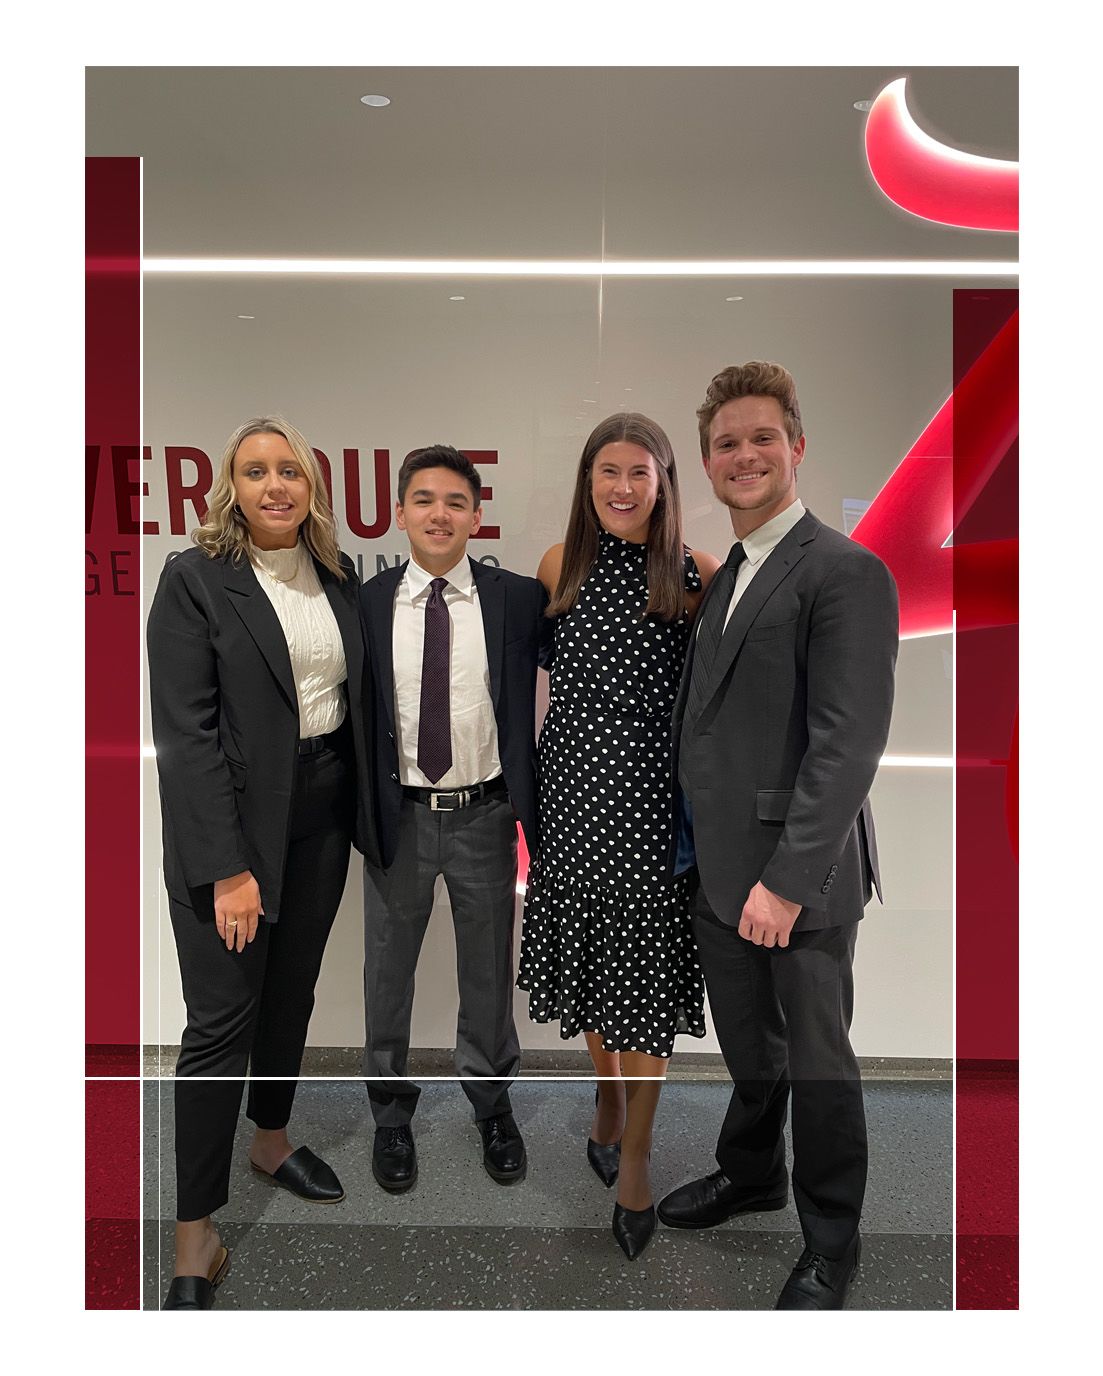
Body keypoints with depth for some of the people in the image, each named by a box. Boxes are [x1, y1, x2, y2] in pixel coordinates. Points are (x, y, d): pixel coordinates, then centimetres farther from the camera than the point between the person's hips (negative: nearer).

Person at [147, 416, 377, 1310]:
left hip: (325, 813, 6)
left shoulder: (339, 573, 6)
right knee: (223, 1020, 1)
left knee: (293, 991, 19)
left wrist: (365, 812, 6)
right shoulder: (195, 580, -10)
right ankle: (196, 1230, 17)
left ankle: (271, 1141, 42)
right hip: (235, 819, -5)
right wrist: (228, 866, -18)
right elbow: (187, 733, -14)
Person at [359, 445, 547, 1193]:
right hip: (398, 816, 1)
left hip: (484, 816, 0)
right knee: (388, 971, 16)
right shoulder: (365, 604, -4)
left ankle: (493, 1103, 41)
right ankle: (392, 1111, 40)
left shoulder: (518, 598, -6)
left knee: (489, 971, 17)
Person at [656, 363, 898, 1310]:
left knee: (817, 1058, 11)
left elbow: (850, 743, -20)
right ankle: (750, 1173, 47)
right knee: (747, 1047, 23)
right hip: (720, 869, 7)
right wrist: (698, 849, 11)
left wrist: (788, 878, -22)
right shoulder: (726, 576, 13)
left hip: (800, 877, -7)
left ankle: (830, 1244, 33)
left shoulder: (846, 571, -14)